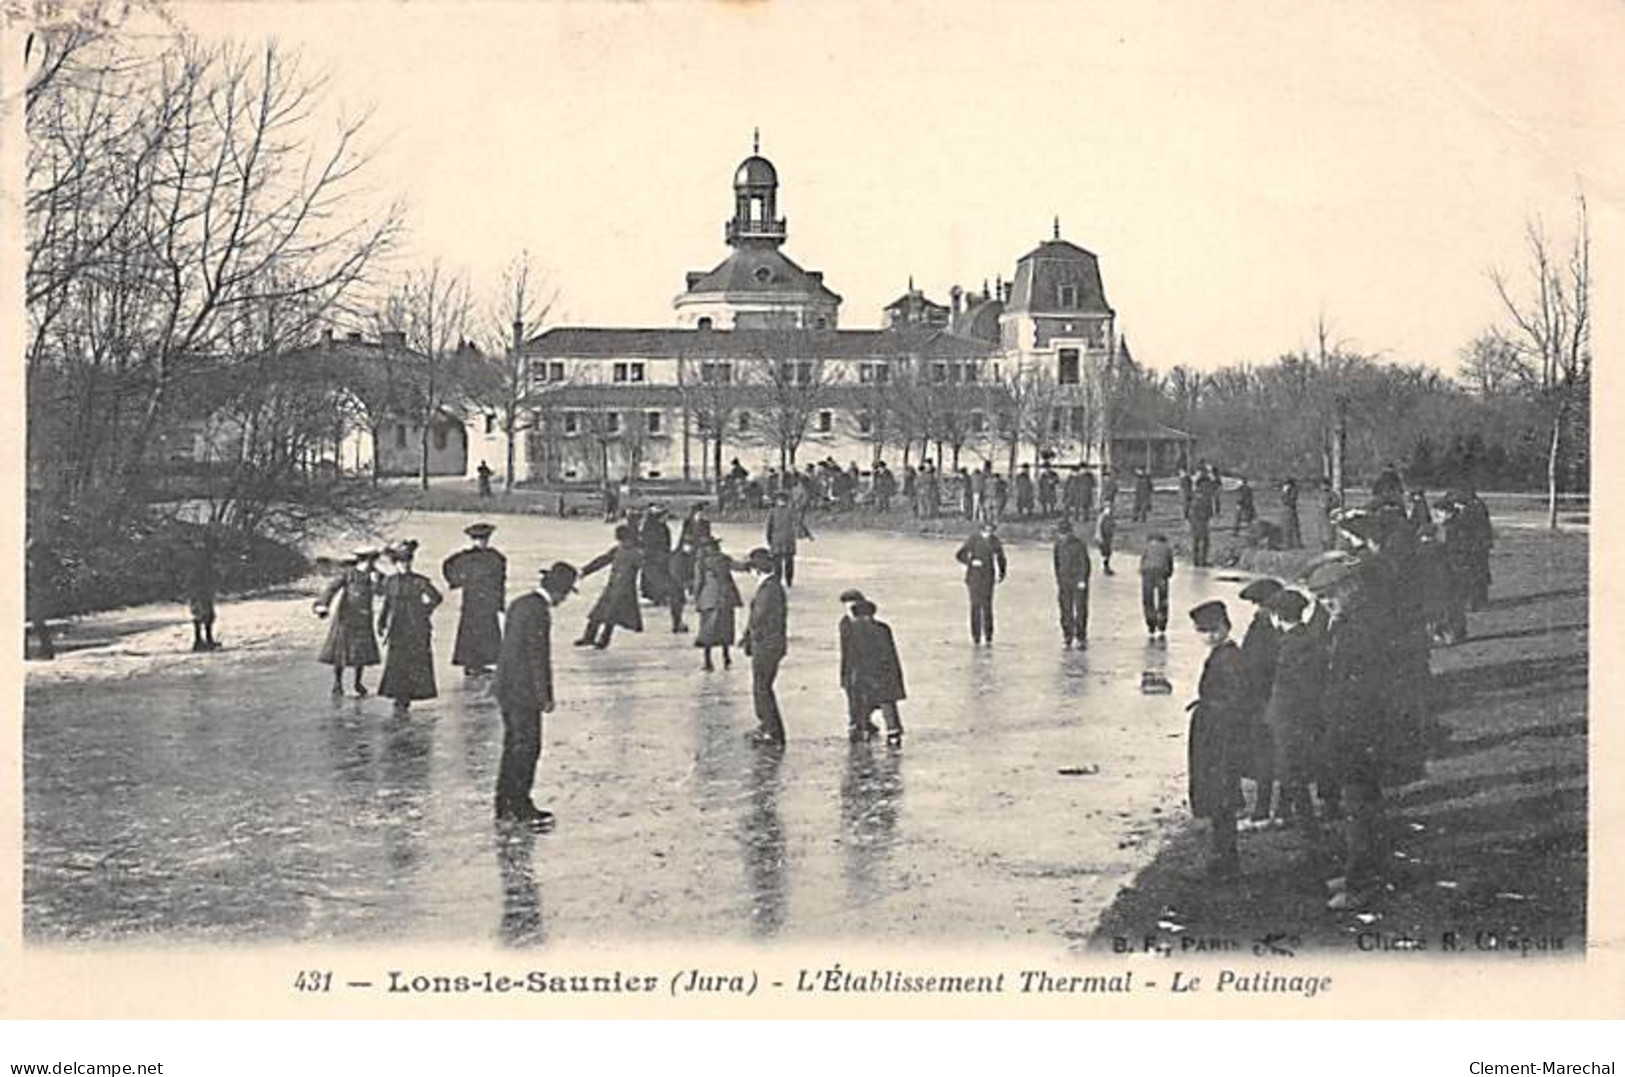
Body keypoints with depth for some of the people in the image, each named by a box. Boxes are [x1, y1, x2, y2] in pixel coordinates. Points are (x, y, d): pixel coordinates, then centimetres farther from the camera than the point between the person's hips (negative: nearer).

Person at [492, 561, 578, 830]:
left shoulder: (520, 603, 13)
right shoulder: (538, 610, -18)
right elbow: (538, 656, -19)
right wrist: (546, 697, -14)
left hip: (506, 687, 10)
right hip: (523, 691, -10)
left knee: (513, 747, 14)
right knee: (527, 746, -2)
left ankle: (505, 807, 18)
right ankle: (521, 806, 2)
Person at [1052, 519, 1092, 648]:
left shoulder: (1080, 545, -10)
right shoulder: (1059, 545, 6)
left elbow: (1084, 563, -10)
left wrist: (1082, 580, -17)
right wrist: (1058, 583, 14)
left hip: (1079, 583, -4)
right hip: (1065, 583, 4)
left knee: (1080, 610, -2)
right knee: (1066, 612, 2)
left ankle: (1081, 638, 6)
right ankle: (1067, 639, 7)